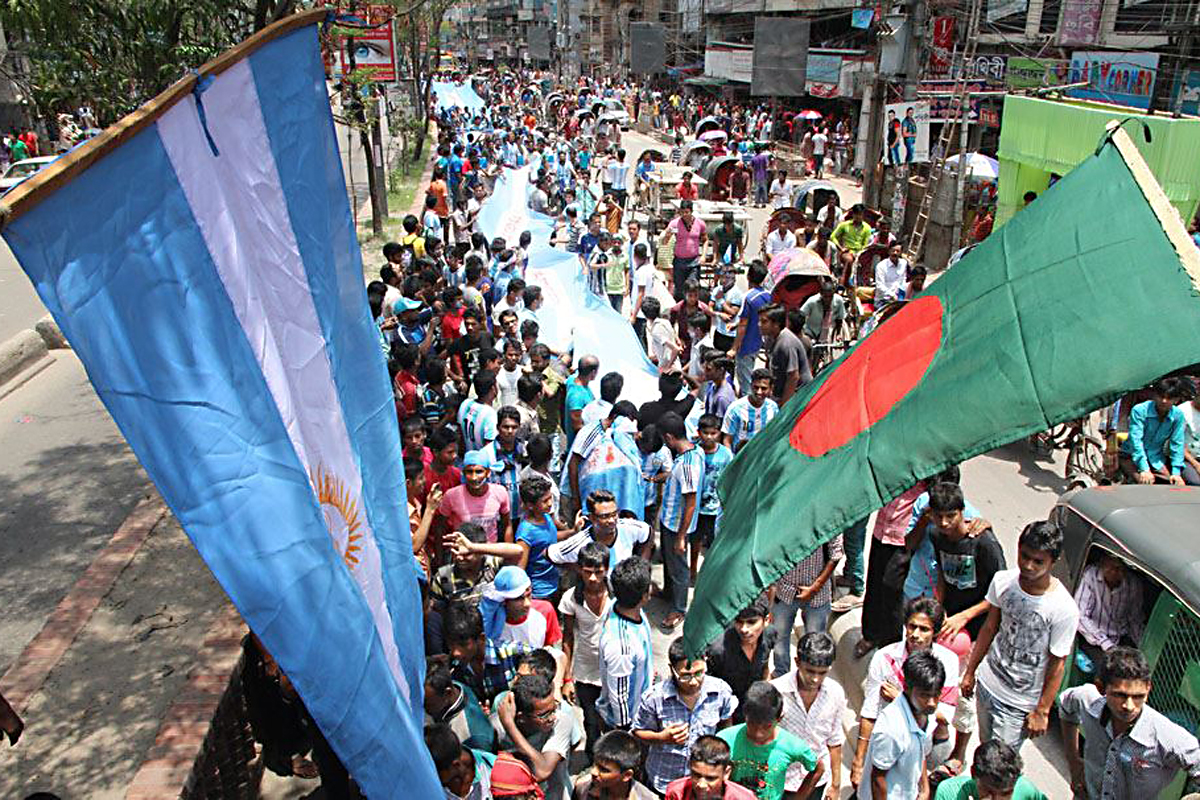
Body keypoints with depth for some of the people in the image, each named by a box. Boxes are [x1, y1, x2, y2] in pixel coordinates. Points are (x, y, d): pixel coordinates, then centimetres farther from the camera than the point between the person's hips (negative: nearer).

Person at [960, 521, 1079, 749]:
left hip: (1020, 704, -4)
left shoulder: (1064, 609, -24)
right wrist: (970, 672, 10)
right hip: (988, 683, 4)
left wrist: (1042, 711, -8)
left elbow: (1057, 664, -14)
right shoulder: (1002, 581, -11)